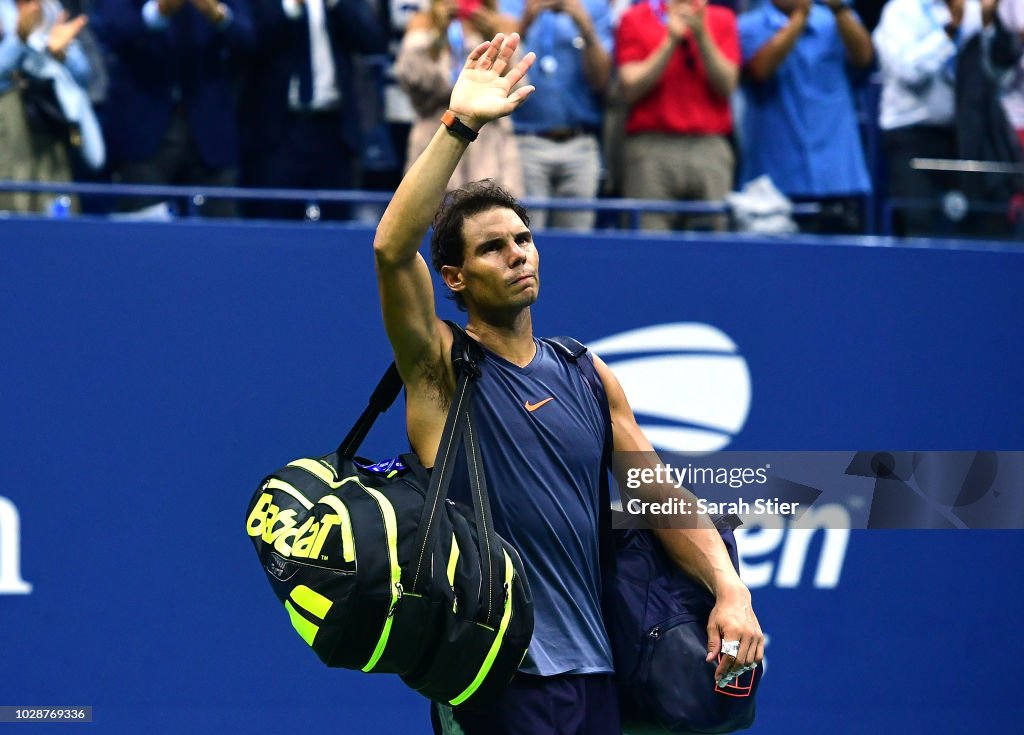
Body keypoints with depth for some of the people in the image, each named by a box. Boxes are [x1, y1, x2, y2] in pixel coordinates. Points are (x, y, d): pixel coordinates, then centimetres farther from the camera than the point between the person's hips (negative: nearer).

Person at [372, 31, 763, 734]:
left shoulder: (589, 376, 13)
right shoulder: (443, 368, -1)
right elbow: (393, 248, -16)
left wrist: (729, 589, -3)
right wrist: (460, 124, -21)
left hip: (592, 671, 5)